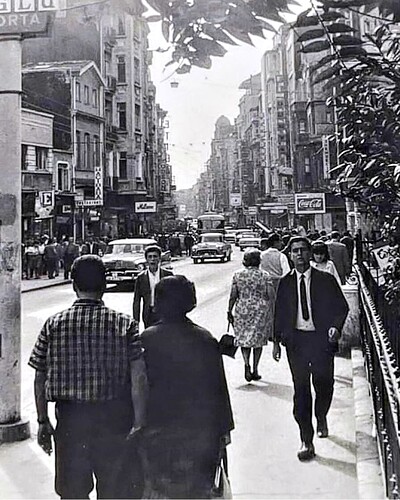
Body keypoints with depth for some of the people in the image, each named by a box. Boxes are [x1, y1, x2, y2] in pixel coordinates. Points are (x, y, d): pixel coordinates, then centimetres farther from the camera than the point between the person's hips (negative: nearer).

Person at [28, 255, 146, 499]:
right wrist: (139, 423, -11)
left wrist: (43, 421, 10)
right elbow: (138, 378, -15)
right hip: (115, 420, -1)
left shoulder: (53, 325, -3)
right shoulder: (125, 324, -8)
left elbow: (40, 379, 0)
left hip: (70, 419, 2)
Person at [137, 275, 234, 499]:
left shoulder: (145, 340, -11)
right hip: (199, 432, 0)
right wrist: (224, 428, 7)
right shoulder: (205, 340, -9)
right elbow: (219, 388, -3)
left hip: (157, 432, 0)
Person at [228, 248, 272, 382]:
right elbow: (269, 296, -4)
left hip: (242, 310, 1)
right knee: (258, 339, 11)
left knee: (244, 338, 12)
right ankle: (255, 370, 15)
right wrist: (270, 314, 5)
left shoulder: (237, 275, -2)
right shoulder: (264, 275, -4)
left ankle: (246, 364, -9)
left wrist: (229, 312, 6)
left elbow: (233, 296, -2)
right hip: (260, 310, -1)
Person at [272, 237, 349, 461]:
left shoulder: (326, 280, 0)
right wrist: (277, 341, 6)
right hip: (295, 340, 1)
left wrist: (336, 327, -13)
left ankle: (321, 417, 44)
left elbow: (342, 307, 4)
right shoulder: (285, 283, 4)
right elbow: (279, 314, 10)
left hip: (321, 339, 0)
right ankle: (307, 441, 10)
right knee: (301, 390, 1)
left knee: (324, 385, 9)